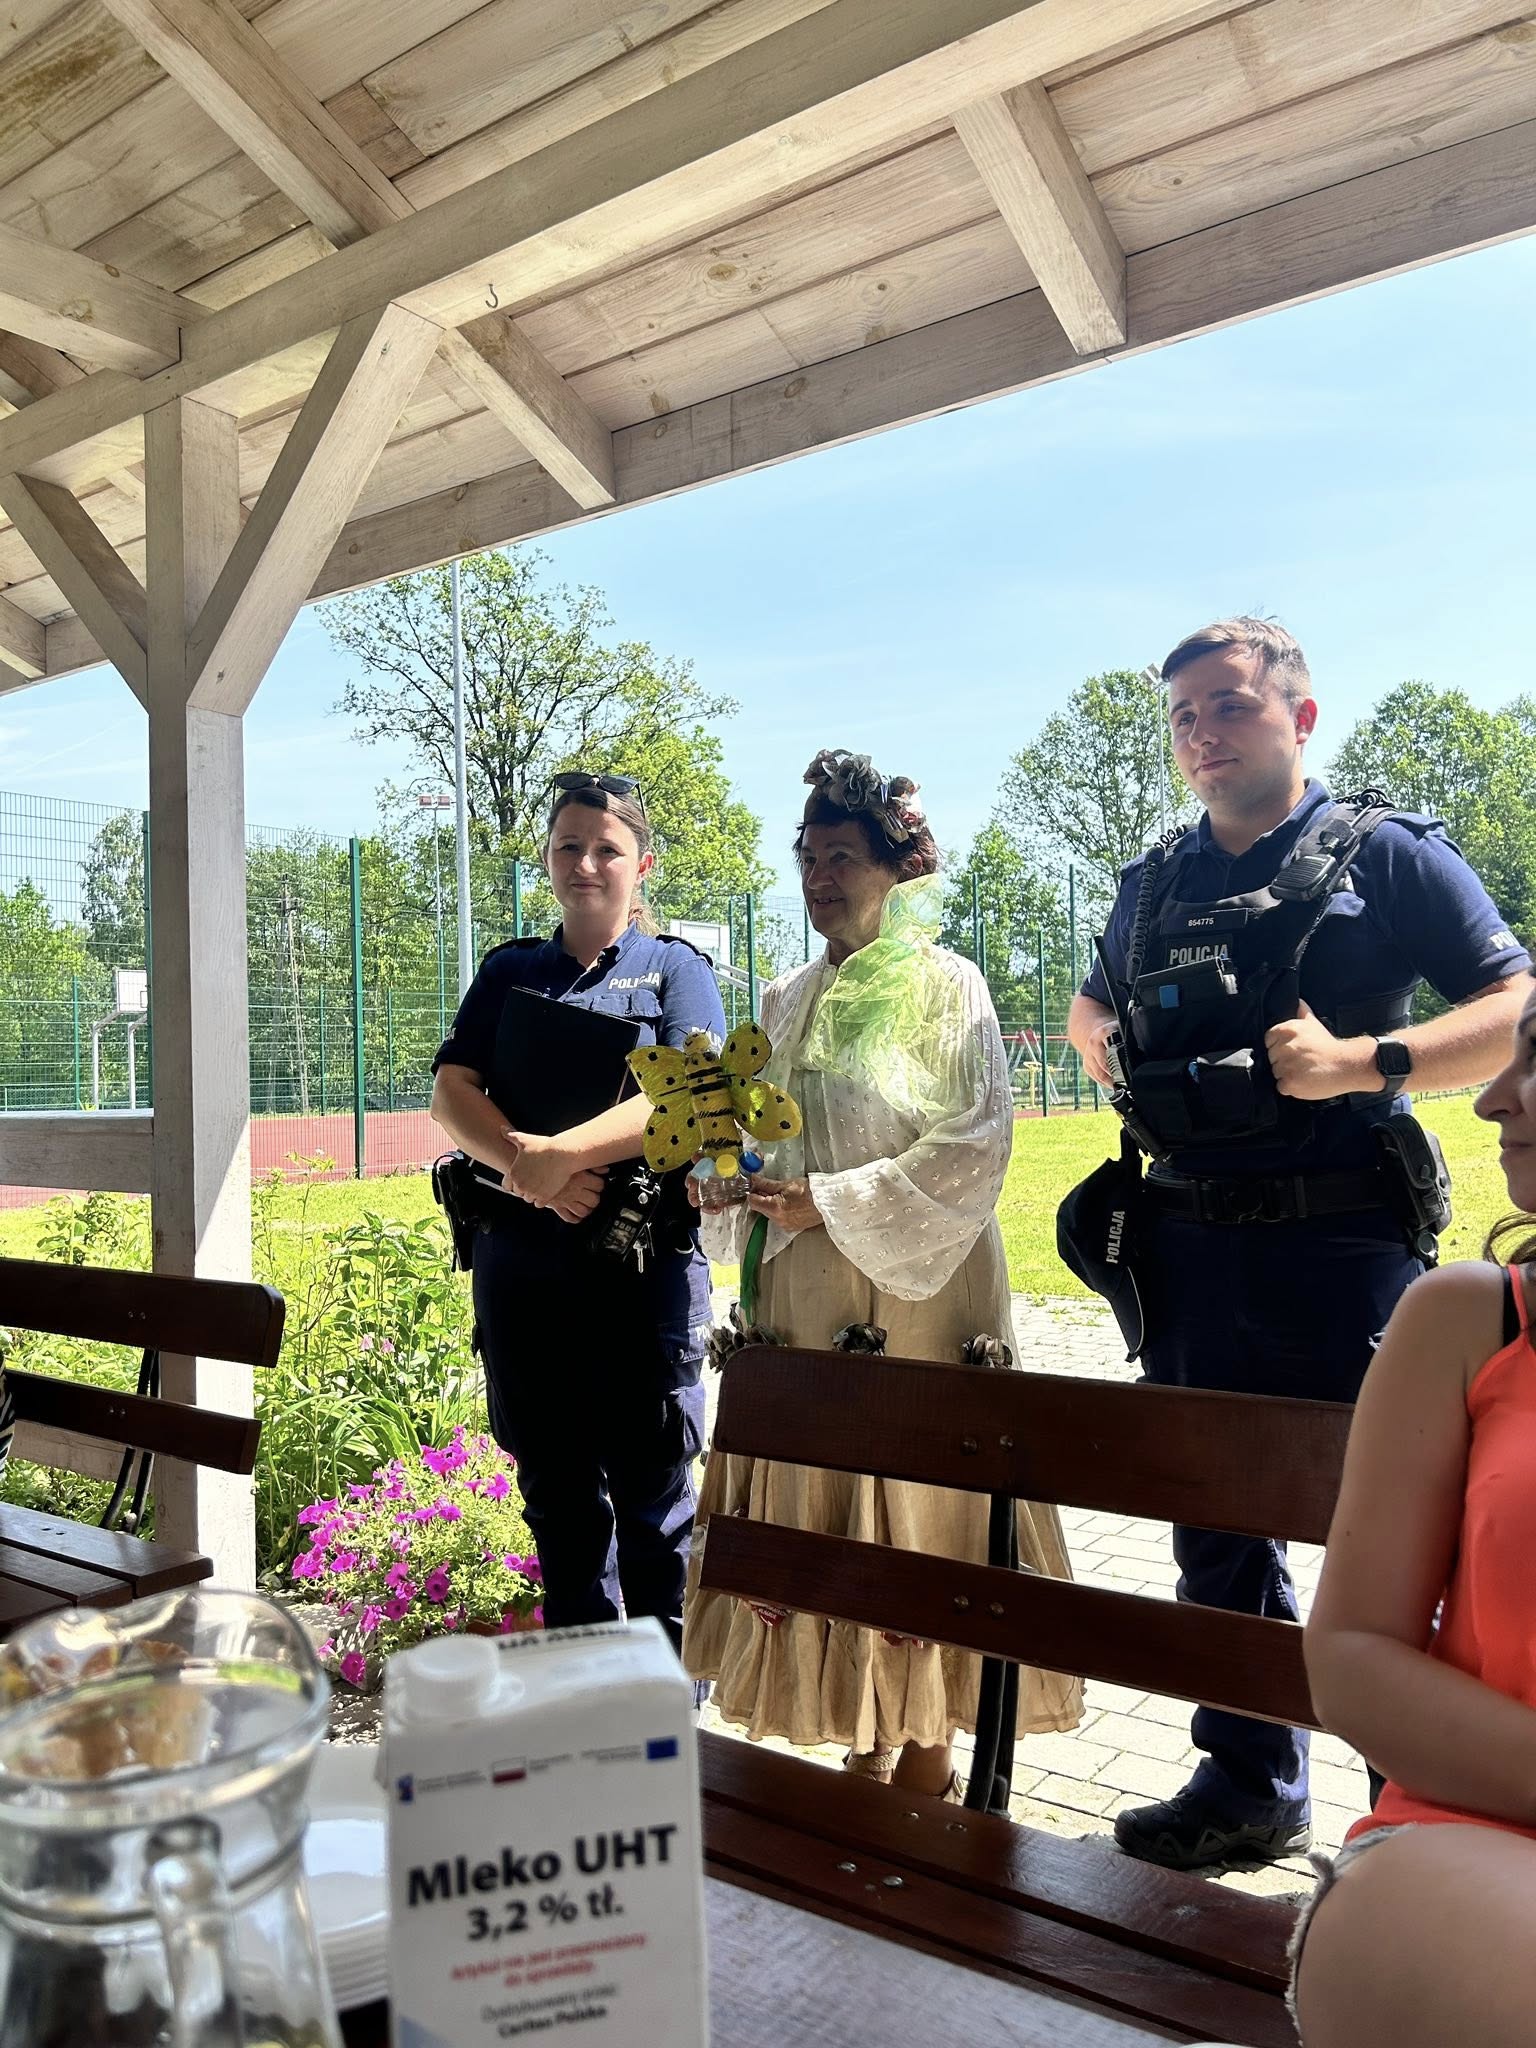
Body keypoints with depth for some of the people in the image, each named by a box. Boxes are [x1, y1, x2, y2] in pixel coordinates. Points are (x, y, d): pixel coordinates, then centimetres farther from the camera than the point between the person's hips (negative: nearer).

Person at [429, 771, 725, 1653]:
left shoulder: (676, 970, 4)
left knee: (652, 1481, 3)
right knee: (554, 1482, 14)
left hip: (643, 1261, -3)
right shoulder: (509, 971, 14)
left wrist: (558, 1154, -24)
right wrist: (525, 1166, -18)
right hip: (522, 1260, 4)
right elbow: (452, 1091, 1)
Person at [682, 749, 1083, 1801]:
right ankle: (864, 1752, 22)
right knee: (818, 1512, 8)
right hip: (804, 1296, 6)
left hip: (918, 1293, -5)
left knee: (920, 1508, 0)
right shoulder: (789, 1000, 13)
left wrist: (835, 1201, -16)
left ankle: (927, 1761, 15)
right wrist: (729, 1182, -2)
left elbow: (975, 1144, -12)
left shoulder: (947, 986, -4)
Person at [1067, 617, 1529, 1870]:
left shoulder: (1388, 853, 0)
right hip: (1191, 1243, 5)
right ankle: (1250, 1784, 29)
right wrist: (1104, 1042, 7)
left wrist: (1364, 1062, -20)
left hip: (1344, 1247, -5)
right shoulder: (1155, 884, 14)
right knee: (1217, 1526, 13)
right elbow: (1093, 1010, 29)